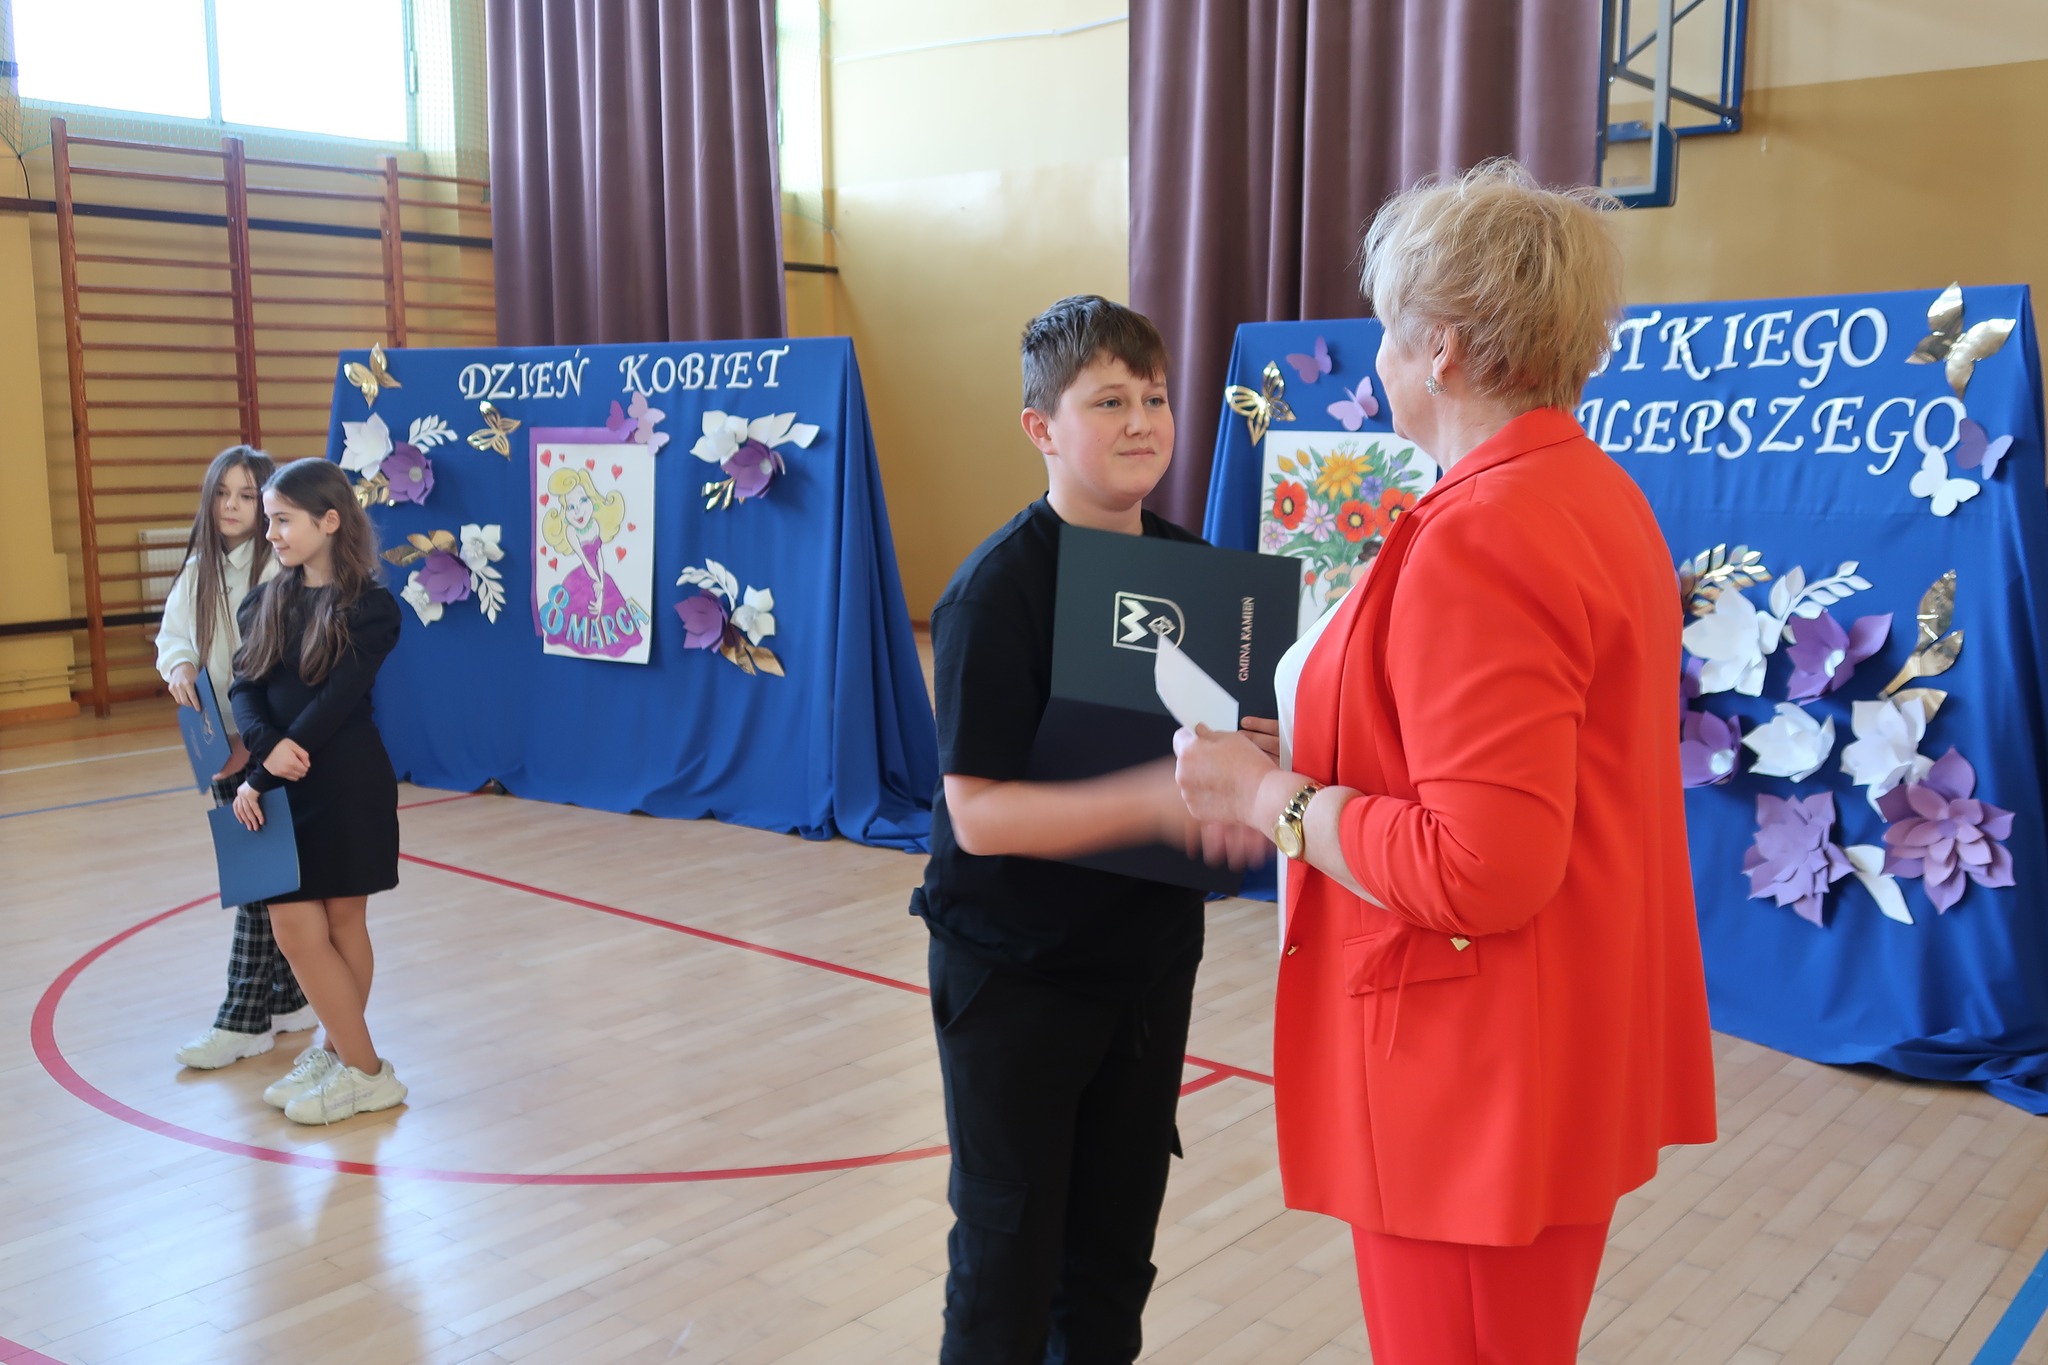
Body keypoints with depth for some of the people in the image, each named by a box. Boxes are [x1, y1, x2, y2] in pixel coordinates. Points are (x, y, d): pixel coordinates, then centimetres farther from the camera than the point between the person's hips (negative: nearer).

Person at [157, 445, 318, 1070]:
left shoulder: (280, 572, -14)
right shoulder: (198, 570, 7)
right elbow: (174, 634, 10)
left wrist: (255, 741, -22)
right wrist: (179, 665, -14)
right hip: (221, 745, 7)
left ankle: (245, 1020, 4)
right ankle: (288, 999, 26)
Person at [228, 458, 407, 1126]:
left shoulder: (369, 609, -9)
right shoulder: (265, 602, 8)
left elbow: (333, 703, -15)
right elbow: (245, 692, -1)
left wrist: (258, 780, -16)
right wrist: (268, 745, -22)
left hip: (348, 787, -5)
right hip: (284, 788, 5)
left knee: (344, 926, 1)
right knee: (294, 930, 4)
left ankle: (362, 1070, 13)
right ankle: (341, 1053, 19)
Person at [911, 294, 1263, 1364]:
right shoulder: (999, 589, -18)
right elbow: (980, 812, -23)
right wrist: (1160, 799, -33)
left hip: (1148, 957, 5)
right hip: (1014, 970, -5)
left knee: (1115, 1245, 18)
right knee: (1009, 1251, 9)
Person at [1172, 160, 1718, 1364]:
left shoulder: (1482, 540, -23)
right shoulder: (1597, 495, 8)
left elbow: (1479, 870, -27)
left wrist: (1265, 793, -17)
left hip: (1482, 1079, -10)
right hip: (1572, 1051, 10)